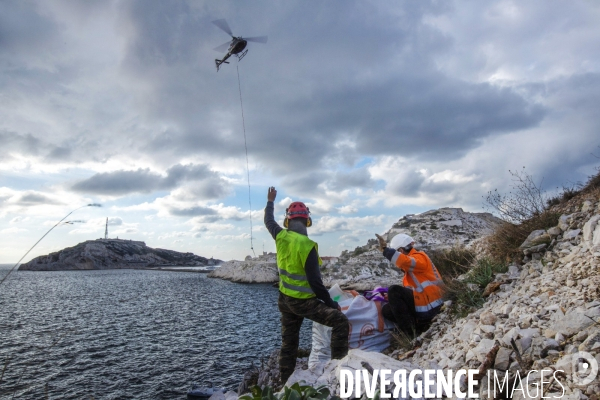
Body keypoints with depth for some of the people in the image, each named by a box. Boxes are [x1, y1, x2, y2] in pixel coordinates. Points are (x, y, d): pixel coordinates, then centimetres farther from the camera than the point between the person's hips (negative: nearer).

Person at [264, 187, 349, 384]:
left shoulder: (281, 236, -6)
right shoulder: (307, 245, -23)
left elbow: (269, 221, 17)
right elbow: (315, 281, -22)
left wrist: (270, 201, 34)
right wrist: (331, 303, -11)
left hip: (284, 300, 7)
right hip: (304, 302, -7)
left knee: (288, 344, 18)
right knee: (340, 321, -4)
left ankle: (286, 383, 29)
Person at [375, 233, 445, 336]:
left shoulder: (419, 257, -10)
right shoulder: (411, 262, 21)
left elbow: (405, 262, -36)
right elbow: (411, 288, 19)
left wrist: (385, 249, -34)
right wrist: (393, 297, 7)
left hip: (428, 307, -10)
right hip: (423, 304, 10)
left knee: (394, 290, -23)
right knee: (386, 310, 5)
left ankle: (409, 330, -19)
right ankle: (419, 324, 1)